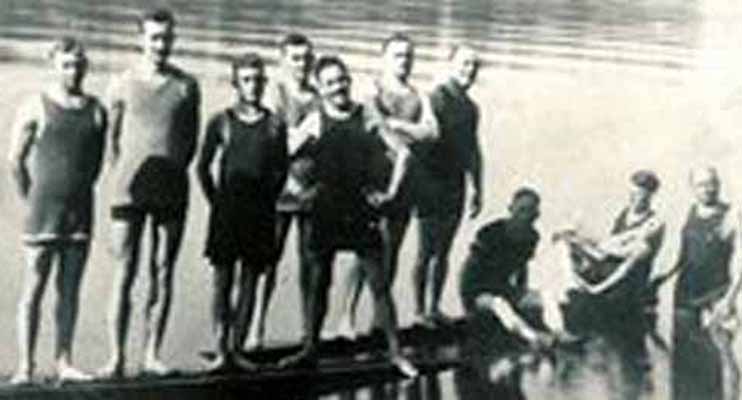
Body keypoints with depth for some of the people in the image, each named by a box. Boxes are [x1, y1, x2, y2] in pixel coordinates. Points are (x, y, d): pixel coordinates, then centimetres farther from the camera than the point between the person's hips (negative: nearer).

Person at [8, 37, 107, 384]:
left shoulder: (96, 110, 7)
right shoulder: (37, 107, -3)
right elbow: (16, 160, 1)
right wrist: (32, 199, 6)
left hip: (81, 211, 4)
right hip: (43, 210, -4)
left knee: (70, 289, 6)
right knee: (34, 288, -3)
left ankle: (64, 363, 11)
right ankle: (25, 366, -1)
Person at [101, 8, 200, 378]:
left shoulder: (186, 86, 7)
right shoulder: (123, 85, 3)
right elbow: (112, 137, 10)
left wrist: (175, 172, 9)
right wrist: (123, 177, 6)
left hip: (171, 191, 2)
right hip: (130, 190, -2)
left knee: (163, 274, 2)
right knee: (124, 273, -5)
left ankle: (152, 354, 8)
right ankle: (117, 356, -3)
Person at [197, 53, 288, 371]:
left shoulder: (274, 125, 5)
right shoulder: (222, 122, 2)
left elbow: (282, 169, 10)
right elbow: (203, 166, 6)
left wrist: (268, 198, 4)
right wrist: (215, 199, 2)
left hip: (260, 211, 1)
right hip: (227, 210, -1)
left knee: (250, 281, 3)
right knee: (223, 280, -2)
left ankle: (237, 348, 8)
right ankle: (221, 349, -2)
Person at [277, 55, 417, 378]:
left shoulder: (367, 117, 1)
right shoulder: (315, 122, -1)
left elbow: (402, 152, 7)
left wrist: (390, 190, 3)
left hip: (363, 211, 0)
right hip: (326, 211, 0)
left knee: (379, 284, 0)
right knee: (319, 282, 8)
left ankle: (395, 352, 7)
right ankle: (309, 349, 18)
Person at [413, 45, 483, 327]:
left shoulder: (470, 107, 13)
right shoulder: (436, 99, -11)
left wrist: (477, 189, 19)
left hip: (456, 186, 7)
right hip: (433, 184, -7)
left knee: (443, 251, 12)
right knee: (426, 251, -3)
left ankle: (434, 308, 19)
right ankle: (420, 310, 6)